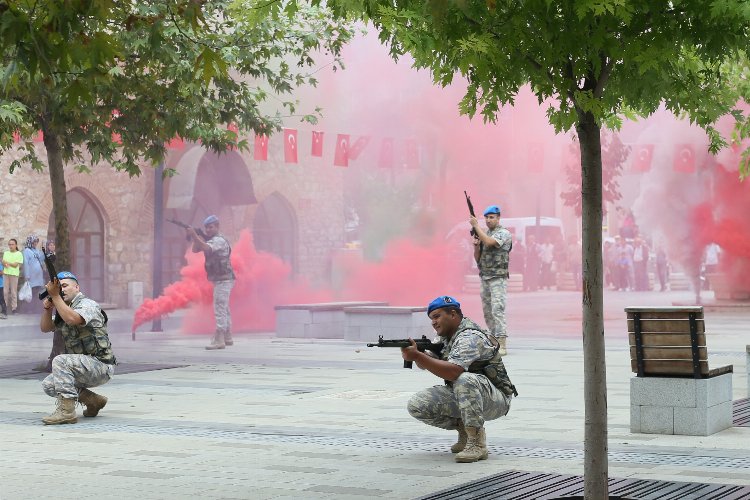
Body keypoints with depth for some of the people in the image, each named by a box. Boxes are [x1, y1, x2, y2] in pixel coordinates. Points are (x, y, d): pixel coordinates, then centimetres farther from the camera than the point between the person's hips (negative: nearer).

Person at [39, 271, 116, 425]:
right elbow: (45, 328, 11)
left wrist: (55, 296, -26)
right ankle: (94, 401, 11)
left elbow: (72, 319, -32)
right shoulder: (65, 309, 16)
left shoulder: (87, 304, -12)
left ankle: (67, 411, -27)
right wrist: (47, 308, -7)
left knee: (60, 361, -27)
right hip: (85, 367, 10)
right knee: (48, 385, 5)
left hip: (101, 366, -9)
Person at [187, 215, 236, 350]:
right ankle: (227, 338, 23)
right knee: (224, 310, 15)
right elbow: (195, 250, 7)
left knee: (219, 309, -13)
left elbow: (206, 248, -33)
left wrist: (194, 235, -40)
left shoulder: (219, 240, -14)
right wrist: (196, 238, -9)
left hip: (223, 280, -10)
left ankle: (218, 340, -16)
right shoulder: (210, 240, 16)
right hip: (220, 280, 10)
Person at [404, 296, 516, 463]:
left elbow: (452, 372, -37)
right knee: (416, 405, -11)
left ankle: (477, 444, -30)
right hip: (460, 396, 8)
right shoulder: (446, 336, 8)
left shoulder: (470, 337, -22)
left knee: (465, 380, -41)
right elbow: (424, 364, 4)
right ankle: (464, 427, 7)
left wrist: (417, 356, -40)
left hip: (495, 400, -8)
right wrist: (414, 352, -19)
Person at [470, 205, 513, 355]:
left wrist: (476, 225, -18)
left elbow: (489, 242, -24)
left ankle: (502, 345, -20)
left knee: (497, 310, -16)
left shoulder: (504, 233, -6)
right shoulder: (484, 234, 15)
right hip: (484, 278, 7)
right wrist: (476, 246, -3)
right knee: (487, 312, 8)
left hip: (498, 279, -7)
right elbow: (477, 258, 17)